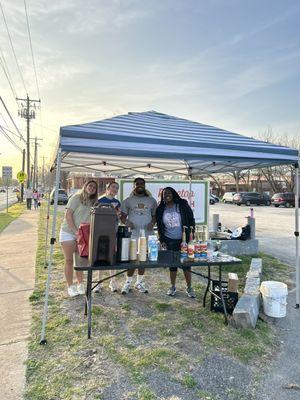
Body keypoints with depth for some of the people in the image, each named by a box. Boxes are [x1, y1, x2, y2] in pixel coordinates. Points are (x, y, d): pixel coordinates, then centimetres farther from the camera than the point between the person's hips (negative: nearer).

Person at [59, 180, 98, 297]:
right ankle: (70, 287, 13)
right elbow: (68, 215, -12)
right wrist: (75, 231, -16)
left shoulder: (93, 202, 7)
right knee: (69, 260, 3)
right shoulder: (76, 198, -8)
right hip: (68, 232, -4)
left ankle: (80, 284, 23)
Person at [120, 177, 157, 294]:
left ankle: (139, 282, 25)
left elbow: (155, 215, 13)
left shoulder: (152, 201, 12)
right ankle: (128, 282, 13)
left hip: (147, 235, 2)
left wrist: (152, 222, -7)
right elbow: (122, 216, 5)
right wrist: (127, 222, -15)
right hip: (132, 234, -2)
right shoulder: (128, 201, 7)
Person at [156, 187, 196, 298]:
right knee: (172, 264, 9)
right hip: (169, 241, 2)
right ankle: (173, 287, 25)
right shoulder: (161, 209, 5)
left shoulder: (182, 206, -4)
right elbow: (159, 227, 12)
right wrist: (162, 240, 4)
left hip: (183, 240, -2)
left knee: (186, 263, 1)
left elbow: (191, 221, 0)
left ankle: (189, 287, 17)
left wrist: (190, 236, -4)